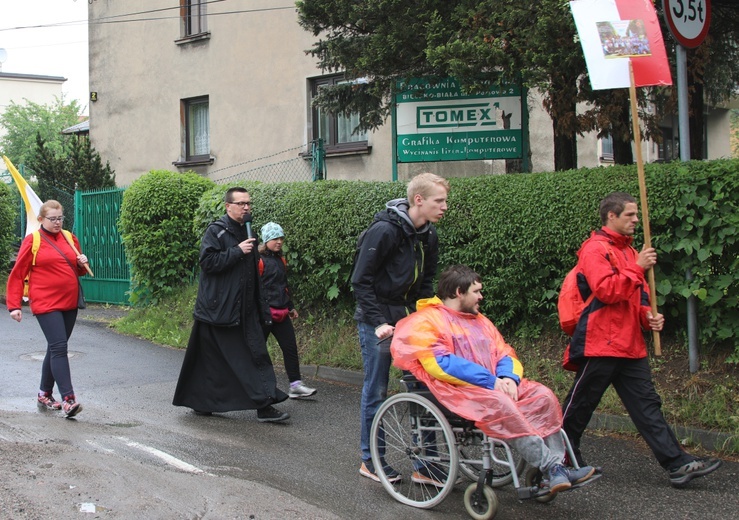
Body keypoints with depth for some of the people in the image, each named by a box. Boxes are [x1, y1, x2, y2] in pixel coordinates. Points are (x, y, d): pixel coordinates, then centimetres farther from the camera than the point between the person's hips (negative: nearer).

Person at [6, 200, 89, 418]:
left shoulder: (70, 238, 11)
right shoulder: (32, 241, -3)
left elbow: (77, 270, 23)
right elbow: (17, 274, -2)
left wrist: (82, 264, -1)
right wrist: (14, 305, -7)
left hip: (70, 302, 6)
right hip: (46, 303, -6)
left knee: (55, 348, 13)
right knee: (59, 347, -15)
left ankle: (45, 394, 27)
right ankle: (68, 400, -19)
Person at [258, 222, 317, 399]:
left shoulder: (280, 260, 16)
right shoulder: (258, 260, -10)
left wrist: (290, 307, 26)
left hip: (281, 313, 8)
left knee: (290, 347, 2)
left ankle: (295, 385, 3)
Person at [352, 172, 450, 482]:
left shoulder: (428, 236, 5)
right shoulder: (384, 231, -18)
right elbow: (361, 281, -16)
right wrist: (378, 322, -20)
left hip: (410, 318, 7)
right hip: (377, 321, -7)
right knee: (376, 390, 1)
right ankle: (370, 461, 14)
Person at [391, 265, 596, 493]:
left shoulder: (480, 321, 25)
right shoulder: (426, 321, -1)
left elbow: (506, 355, 19)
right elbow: (440, 364, -15)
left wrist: (509, 378, -7)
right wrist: (491, 381, -18)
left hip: (494, 385, 8)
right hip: (456, 389, -7)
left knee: (542, 395, -15)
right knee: (499, 404, -35)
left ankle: (557, 468, -25)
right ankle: (548, 466, -34)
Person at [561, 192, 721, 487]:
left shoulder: (628, 251, 19)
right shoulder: (595, 249, -10)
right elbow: (606, 291, -23)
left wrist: (648, 316, 5)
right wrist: (637, 268, -19)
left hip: (630, 346, 8)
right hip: (600, 344, -8)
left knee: (647, 405, 4)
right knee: (579, 406, 3)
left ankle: (678, 464, 1)